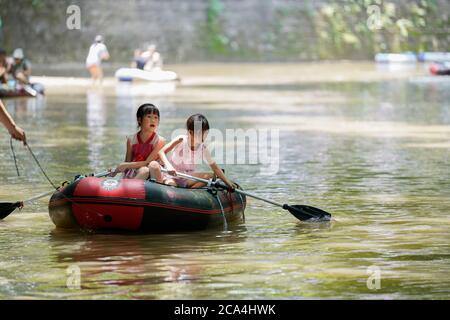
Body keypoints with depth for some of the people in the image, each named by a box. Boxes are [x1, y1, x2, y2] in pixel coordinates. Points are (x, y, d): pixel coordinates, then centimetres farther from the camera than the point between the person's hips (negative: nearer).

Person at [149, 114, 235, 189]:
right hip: (170, 174, -4)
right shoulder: (181, 140, -14)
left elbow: (215, 168, 2)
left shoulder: (203, 148, -2)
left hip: (185, 179, 4)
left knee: (210, 176, -20)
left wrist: (228, 182, -5)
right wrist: (168, 166, -41)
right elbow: (161, 152, -22)